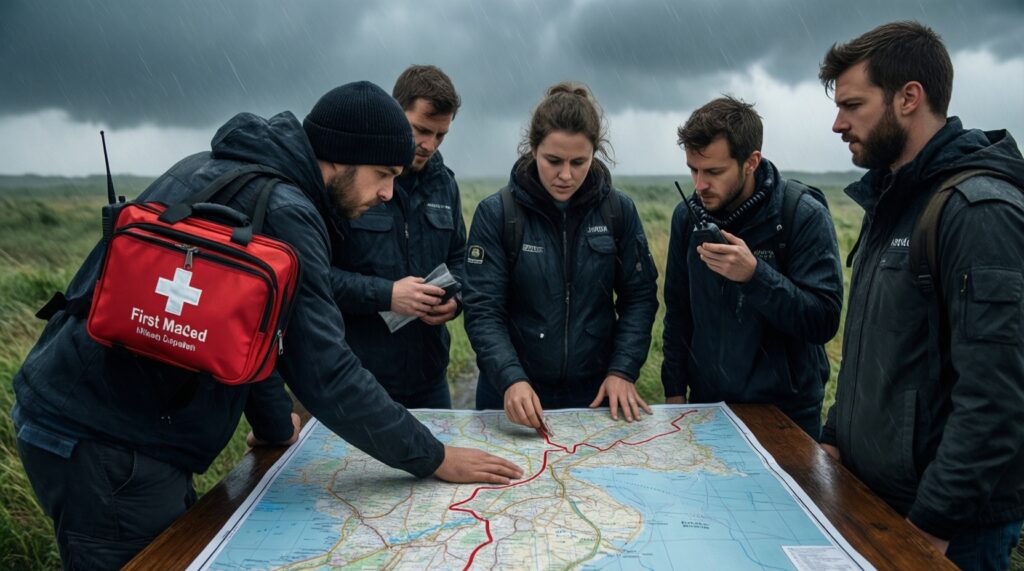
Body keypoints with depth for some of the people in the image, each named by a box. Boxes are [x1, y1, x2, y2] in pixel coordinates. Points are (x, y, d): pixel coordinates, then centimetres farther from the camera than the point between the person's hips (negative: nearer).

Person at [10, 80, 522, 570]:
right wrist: (432, 458, -12)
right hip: (104, 444, -9)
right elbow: (324, 372, -22)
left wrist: (276, 425, 23)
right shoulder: (282, 210, -21)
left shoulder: (215, 168, 9)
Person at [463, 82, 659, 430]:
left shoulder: (618, 210, -4)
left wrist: (623, 370, -9)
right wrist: (511, 379, -27)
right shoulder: (496, 213, -10)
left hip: (597, 393, 2)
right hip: (513, 395, -1)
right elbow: (483, 310, -13)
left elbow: (640, 297, 1)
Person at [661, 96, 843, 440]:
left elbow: (824, 320, -20)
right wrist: (674, 391, 3)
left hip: (787, 411, -3)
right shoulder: (687, 215, -3)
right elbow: (678, 311, 5)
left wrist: (754, 274, -32)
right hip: (707, 403, 4)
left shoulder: (805, 215, -16)